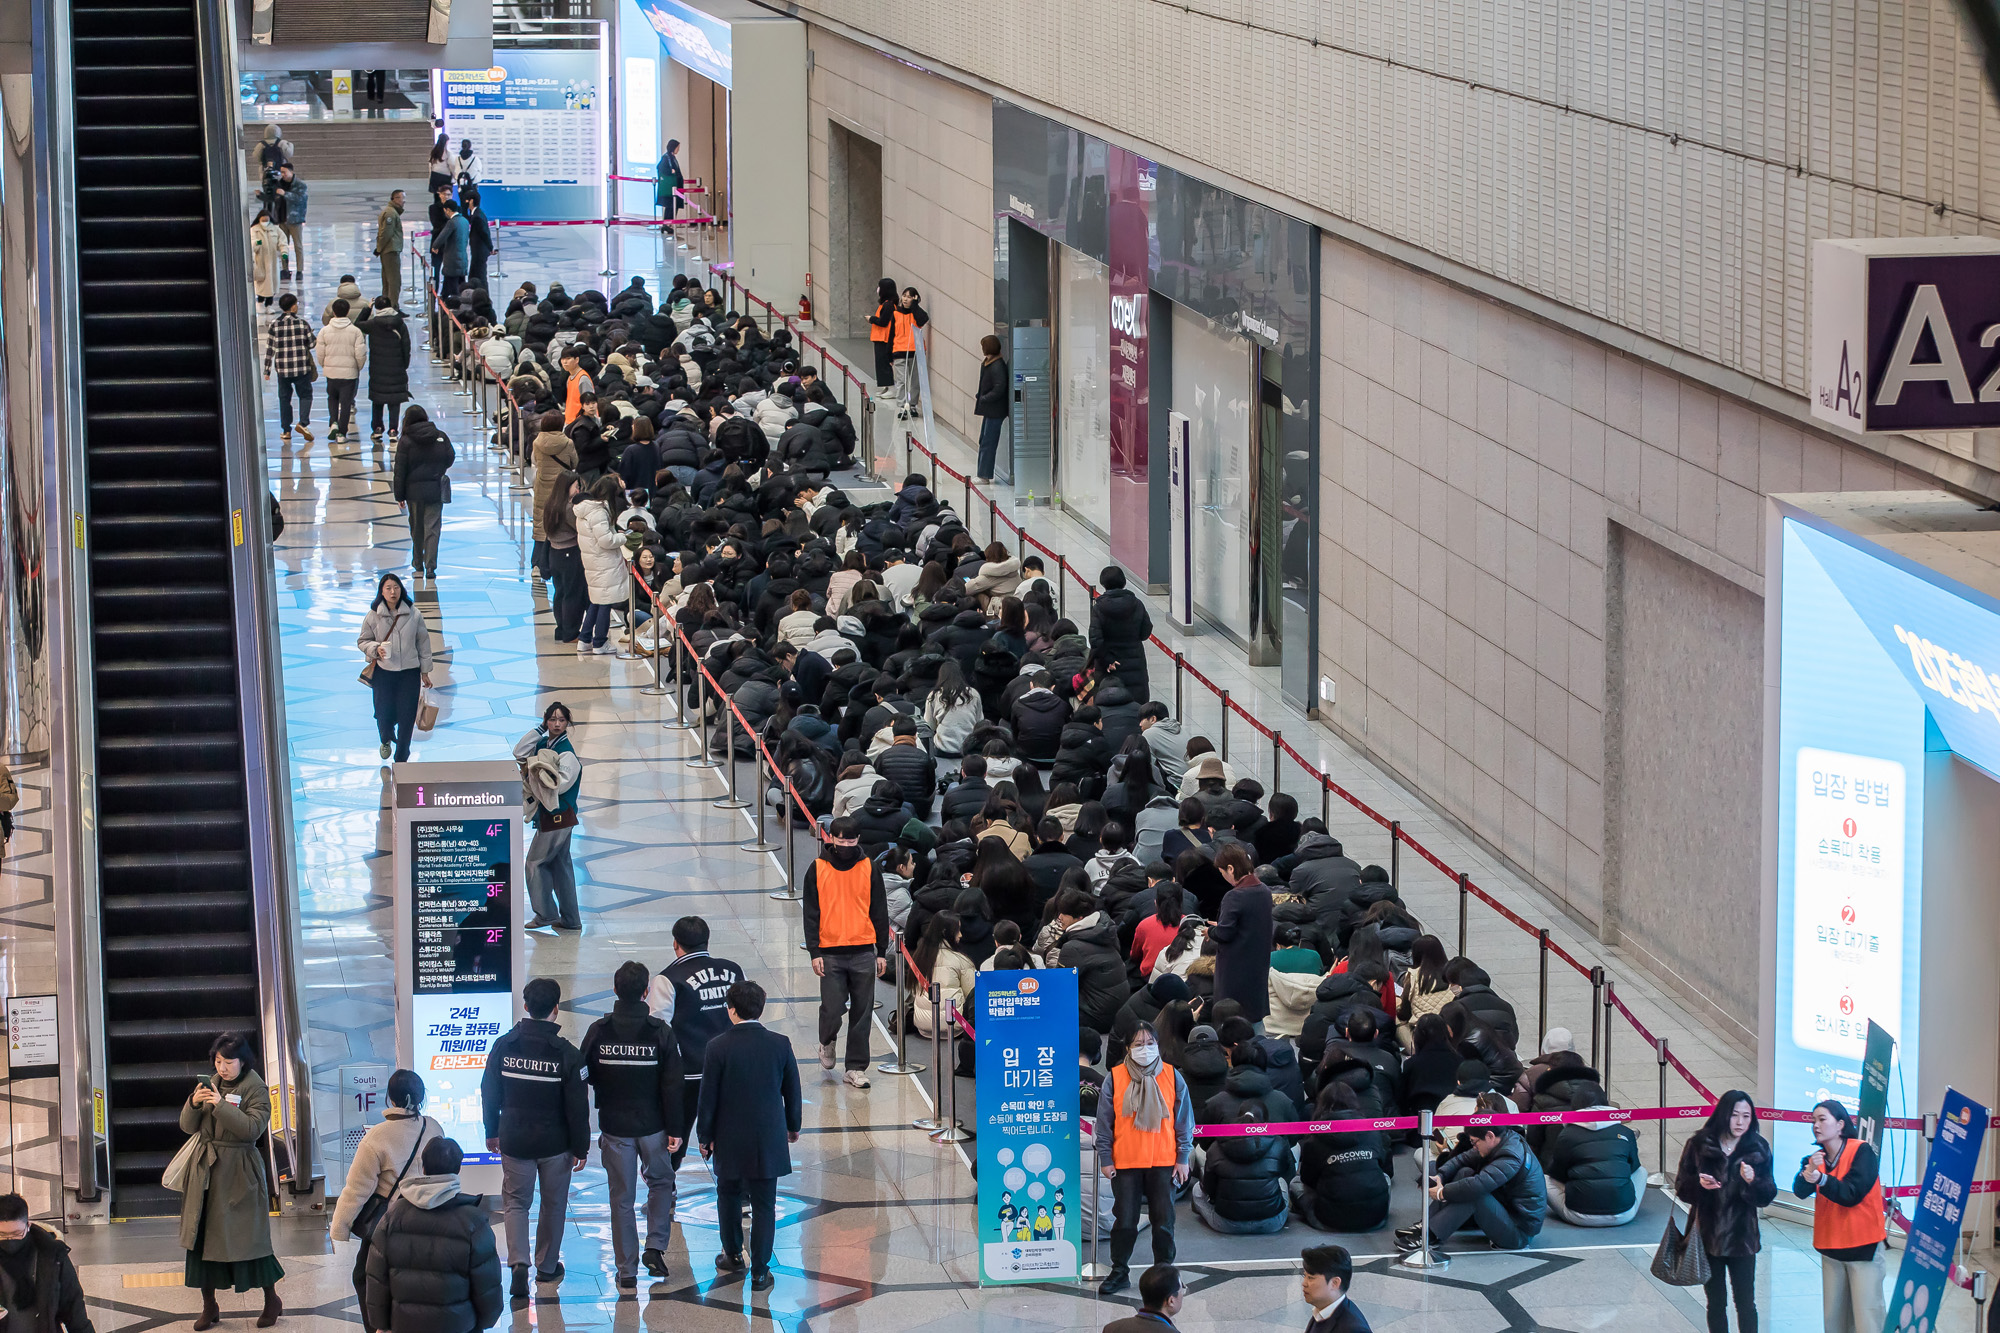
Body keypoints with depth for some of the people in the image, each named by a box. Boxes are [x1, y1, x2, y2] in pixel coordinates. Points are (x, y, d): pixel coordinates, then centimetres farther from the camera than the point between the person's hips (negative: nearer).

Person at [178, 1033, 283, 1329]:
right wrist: (193, 1103, -12)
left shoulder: (255, 1090, -6)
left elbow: (254, 1127, -19)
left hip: (239, 1171, -5)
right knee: (201, 1238, 3)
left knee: (248, 1237, -1)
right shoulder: (210, 1085, 9)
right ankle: (209, 1307, 13)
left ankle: (272, 1301, 15)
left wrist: (221, 1105, -25)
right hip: (206, 1171, 5)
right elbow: (188, 1127, 8)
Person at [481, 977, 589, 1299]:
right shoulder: (567, 1054, -15)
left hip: (514, 1140, 1)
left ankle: (518, 1261, -10)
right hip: (555, 1143, -1)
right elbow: (577, 1106, -11)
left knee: (516, 1202, 11)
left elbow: (489, 1093, 2)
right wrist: (581, 1147, 0)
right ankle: (547, 1266, 27)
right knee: (553, 1203, 16)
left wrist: (492, 1132, 16)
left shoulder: (504, 1046, -7)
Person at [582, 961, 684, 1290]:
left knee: (621, 1197, 9)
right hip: (652, 1126, -1)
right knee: (660, 1182, 23)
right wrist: (675, 1129, -2)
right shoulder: (661, 1033, -12)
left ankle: (626, 1270, 13)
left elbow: (585, 1078, 0)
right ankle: (655, 1247, 8)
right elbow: (672, 1086, -9)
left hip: (614, 1127, 1)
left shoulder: (598, 1031, -9)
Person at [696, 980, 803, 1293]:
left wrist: (704, 1137, 5)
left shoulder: (717, 1048, -14)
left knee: (729, 1197, 21)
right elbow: (792, 1091, 3)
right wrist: (793, 1126, 20)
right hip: (769, 1138, 1)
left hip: (730, 1140, -1)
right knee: (764, 1206, 7)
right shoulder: (780, 1045, -8)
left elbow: (708, 1098, -8)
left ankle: (733, 1255, 36)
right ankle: (760, 1272, 9)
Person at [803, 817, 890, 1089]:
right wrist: (814, 951, -4)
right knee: (832, 1009, -4)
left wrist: (882, 952, 6)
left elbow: (879, 912, 9)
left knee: (862, 1014, 2)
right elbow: (811, 913, 3)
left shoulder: (870, 869, 5)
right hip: (830, 953, -1)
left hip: (863, 952, 1)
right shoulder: (818, 869, 2)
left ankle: (856, 1068, 9)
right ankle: (827, 1042, 28)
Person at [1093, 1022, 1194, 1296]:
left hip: (1164, 1162, 0)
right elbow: (1104, 1122, 3)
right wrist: (1105, 1158, -1)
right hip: (1125, 1163, 0)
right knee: (1125, 1221, 4)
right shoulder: (1115, 1078, -1)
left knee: (1163, 1221, 4)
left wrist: (1183, 1157, 1)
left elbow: (1184, 1119, 5)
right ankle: (1119, 1272, 16)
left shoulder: (1172, 1076, 1)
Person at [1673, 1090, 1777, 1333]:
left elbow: (1767, 1197, -4)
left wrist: (1752, 1182, -25)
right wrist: (1699, 1184, -22)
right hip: (1708, 1237, 0)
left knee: (1746, 1303, 0)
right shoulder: (1699, 1145, -3)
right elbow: (1681, 1188, 0)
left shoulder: (1758, 1149, -2)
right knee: (1716, 1303, 8)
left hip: (1742, 1238, 0)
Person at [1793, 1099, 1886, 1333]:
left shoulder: (1861, 1152, -7)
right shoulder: (1816, 1158, 8)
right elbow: (1800, 1191, -8)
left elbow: (1851, 1194, -17)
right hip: (1831, 1249, 5)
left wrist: (1820, 1178, -30)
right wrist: (1808, 1174, -29)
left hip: (1864, 1248, -5)